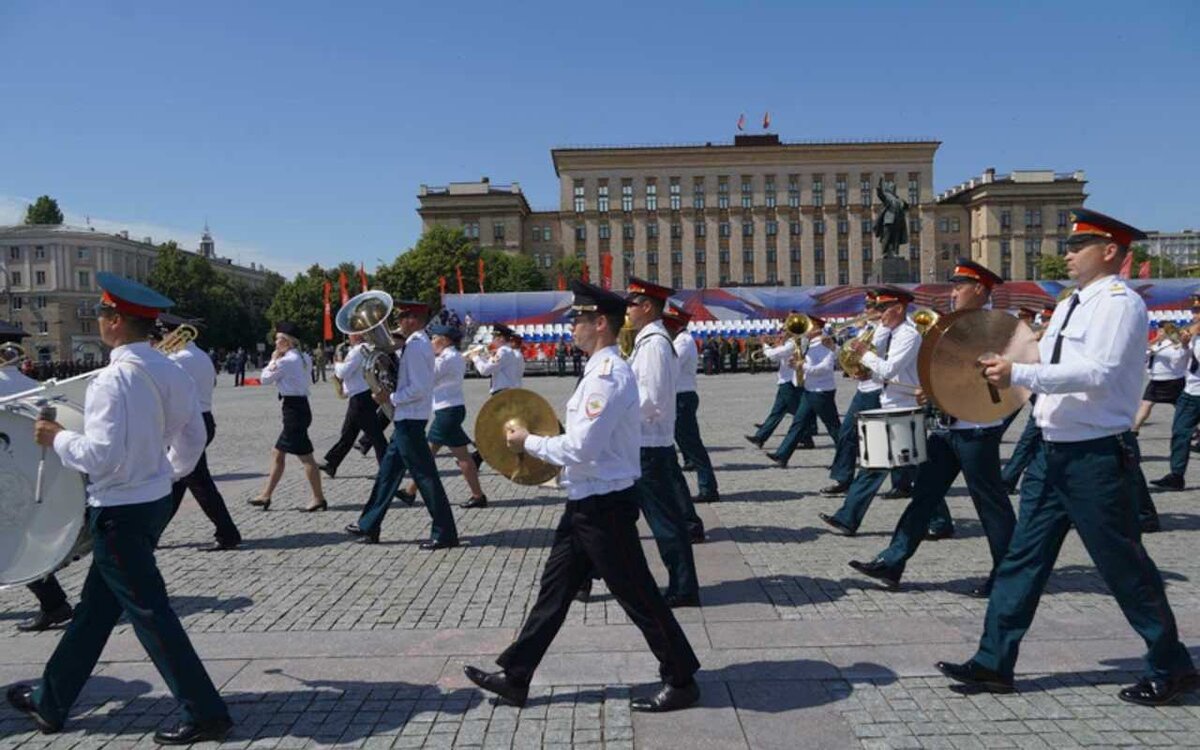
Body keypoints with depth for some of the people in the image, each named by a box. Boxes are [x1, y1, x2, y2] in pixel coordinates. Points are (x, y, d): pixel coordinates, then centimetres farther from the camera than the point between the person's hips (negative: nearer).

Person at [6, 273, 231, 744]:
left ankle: (206, 714, 7)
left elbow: (100, 456, -25)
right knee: (96, 605, 21)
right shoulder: (170, 372, 2)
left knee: (149, 613, 1)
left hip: (120, 512, -9)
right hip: (155, 500, 9)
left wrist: (57, 438, -9)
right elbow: (193, 438, 10)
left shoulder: (113, 379, -22)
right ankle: (51, 702, 38)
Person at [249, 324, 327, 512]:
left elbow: (265, 379, -5)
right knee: (277, 453, 15)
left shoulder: (286, 361, -14)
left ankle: (319, 498, 0)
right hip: (299, 407, 10)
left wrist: (273, 360, 8)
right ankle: (266, 495, 22)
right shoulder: (299, 359, 14)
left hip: (294, 410, -10)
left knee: (305, 456, -5)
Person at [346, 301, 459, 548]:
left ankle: (445, 534, 2)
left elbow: (418, 389, -24)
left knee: (425, 476, -5)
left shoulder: (416, 346, -18)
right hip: (406, 419, 11)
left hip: (409, 420, -11)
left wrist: (390, 398, -14)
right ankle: (368, 526, 27)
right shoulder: (417, 343, 14)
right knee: (388, 472, 16)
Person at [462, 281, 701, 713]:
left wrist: (529, 442, -13)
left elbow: (581, 448, -26)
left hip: (605, 506, -10)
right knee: (554, 589, 15)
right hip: (588, 502, 10)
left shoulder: (608, 375, -21)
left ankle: (681, 681, 21)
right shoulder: (603, 370, 11)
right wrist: (542, 451, 9)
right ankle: (515, 678, 26)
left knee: (637, 596, 3)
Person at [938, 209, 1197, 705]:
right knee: (1023, 558, 8)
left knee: (1123, 566, 5)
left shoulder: (1119, 303, -13)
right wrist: (1005, 369, 4)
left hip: (1098, 457, -9)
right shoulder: (1069, 306, 14)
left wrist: (1018, 374, -27)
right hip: (1053, 452, 9)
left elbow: (1098, 373, -25)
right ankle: (994, 663, 15)